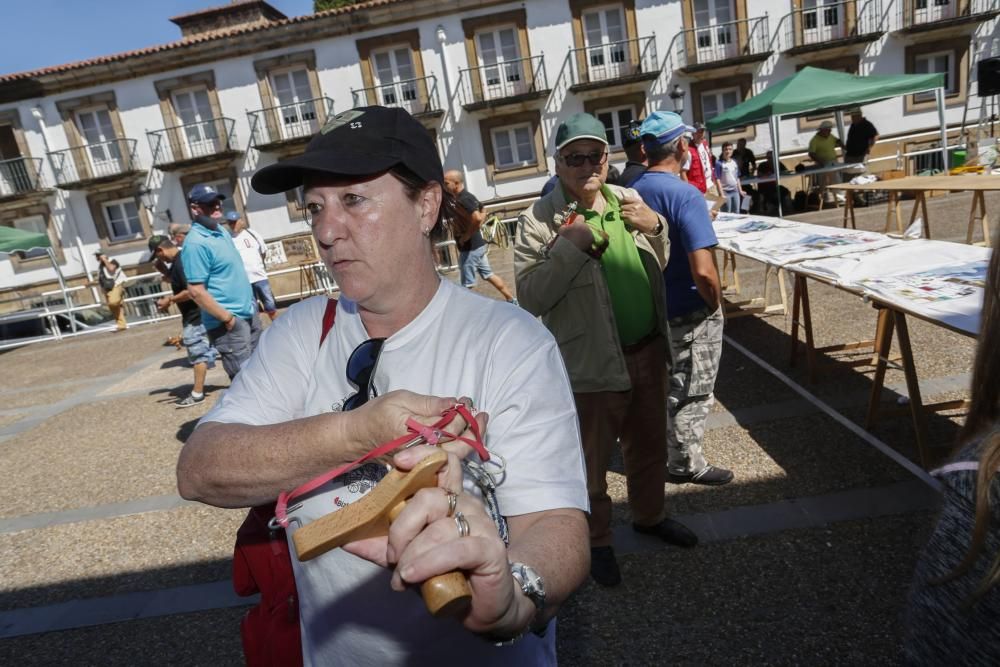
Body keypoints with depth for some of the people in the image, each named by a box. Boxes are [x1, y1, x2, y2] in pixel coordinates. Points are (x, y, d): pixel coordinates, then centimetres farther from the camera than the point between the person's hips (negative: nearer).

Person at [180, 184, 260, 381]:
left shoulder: (222, 231, 10)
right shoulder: (196, 243, -18)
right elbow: (196, 291, -22)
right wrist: (227, 318, -18)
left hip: (248, 313, 9)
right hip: (228, 322, -9)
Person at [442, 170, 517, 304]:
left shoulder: (462, 200, -21)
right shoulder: (467, 196, 10)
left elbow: (477, 218, -35)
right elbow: (483, 212, 25)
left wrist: (465, 237, -23)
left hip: (469, 248, -10)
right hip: (477, 245, 10)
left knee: (466, 285, 0)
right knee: (488, 275, 19)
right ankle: (511, 300, 26)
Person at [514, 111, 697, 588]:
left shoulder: (629, 201, 5)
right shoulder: (539, 221, -12)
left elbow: (663, 267, 16)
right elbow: (530, 298, -18)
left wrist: (654, 227, -4)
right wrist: (568, 247, -26)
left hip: (648, 352, 6)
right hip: (590, 365, -5)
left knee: (649, 446, 24)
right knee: (592, 462, 11)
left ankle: (649, 516, 50)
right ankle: (597, 541, 36)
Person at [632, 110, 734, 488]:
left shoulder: (632, 192, 0)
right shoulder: (685, 195, -22)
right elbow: (703, 271, -29)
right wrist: (716, 304, -10)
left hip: (654, 308, 7)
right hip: (691, 313, -7)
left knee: (668, 387, 23)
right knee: (692, 393, 10)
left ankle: (671, 449, 40)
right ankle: (687, 464, 25)